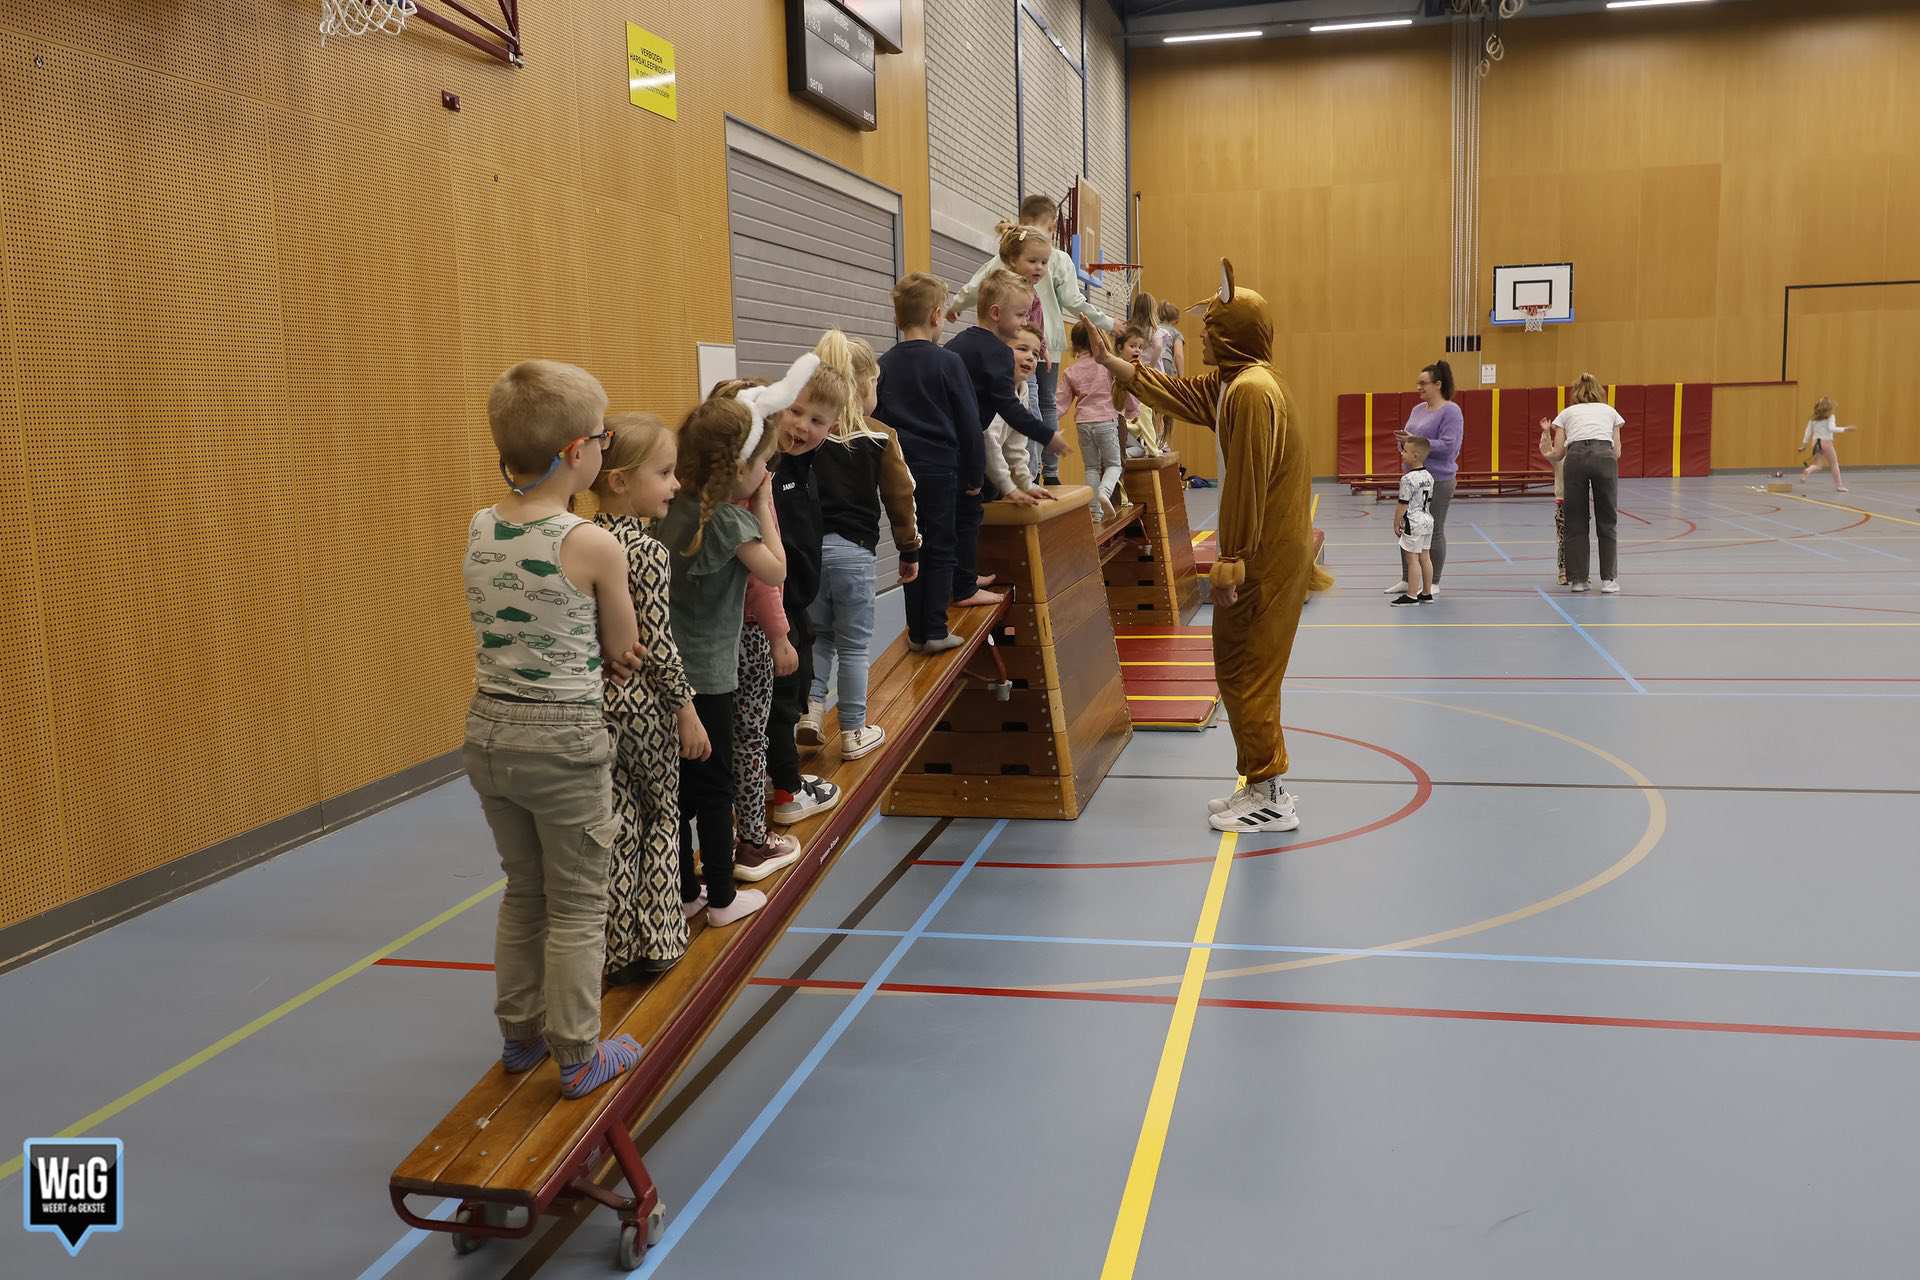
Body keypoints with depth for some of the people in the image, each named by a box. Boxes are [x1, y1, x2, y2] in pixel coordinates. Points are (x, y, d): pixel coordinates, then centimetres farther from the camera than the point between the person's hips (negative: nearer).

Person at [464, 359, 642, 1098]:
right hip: (564, 742, -6)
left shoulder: (479, 531, 0)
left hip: (490, 732, 6)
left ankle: (520, 1034, 36)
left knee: (523, 892, 23)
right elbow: (623, 649, -4)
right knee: (577, 908, 10)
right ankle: (577, 1057, 21)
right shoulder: (594, 545, -18)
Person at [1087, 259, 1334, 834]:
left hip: (1266, 559, -10)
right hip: (1266, 553, 10)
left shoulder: (1250, 390, -19)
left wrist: (1230, 565, -20)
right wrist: (1107, 360, 26)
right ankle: (1265, 787, 23)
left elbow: (1246, 486, -22)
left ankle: (1268, 797, 5)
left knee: (1247, 672, -3)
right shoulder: (1231, 384, 12)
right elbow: (1172, 393, 24)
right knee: (1244, 669, 15)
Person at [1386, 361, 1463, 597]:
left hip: (1438, 480, -7)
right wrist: (1402, 440, -7)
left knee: (1433, 532, 3)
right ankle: (1408, 579, 22)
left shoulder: (1450, 411, -12)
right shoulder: (1418, 409, 10)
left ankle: (1433, 583, 14)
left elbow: (1448, 446, -21)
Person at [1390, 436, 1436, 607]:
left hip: (1413, 523, -9)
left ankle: (1412, 596, 0)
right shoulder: (1428, 476, 7)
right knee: (1425, 557, 13)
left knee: (1412, 559, -3)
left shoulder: (1408, 479, -19)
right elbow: (1428, 501, 14)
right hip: (1427, 520, 9)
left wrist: (1396, 523, -8)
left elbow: (1402, 504, -17)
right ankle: (1426, 594, 19)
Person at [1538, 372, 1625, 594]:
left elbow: (1557, 454, 19)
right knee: (1606, 523, 9)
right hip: (1605, 457, 0)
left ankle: (1577, 579, 8)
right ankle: (1608, 579, 7)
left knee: (1576, 524, 8)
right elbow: (1617, 451, 21)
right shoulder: (1609, 411, 28)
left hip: (1575, 458, 0)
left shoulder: (1567, 412, 26)